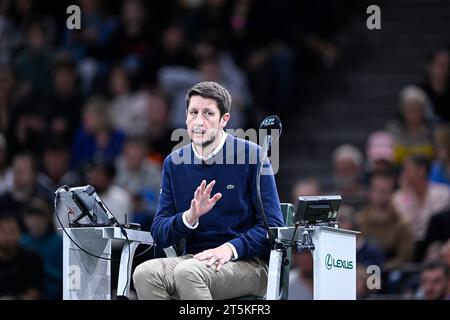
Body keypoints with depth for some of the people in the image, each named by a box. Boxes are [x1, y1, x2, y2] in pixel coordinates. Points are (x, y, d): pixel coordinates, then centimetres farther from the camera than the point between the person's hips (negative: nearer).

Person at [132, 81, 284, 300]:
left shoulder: (251, 155, -2)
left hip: (247, 263, -4)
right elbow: (159, 235, 7)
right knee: (144, 273, -27)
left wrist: (231, 248, -19)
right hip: (195, 258, 4)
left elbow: (273, 225, -5)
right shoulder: (174, 163, 10)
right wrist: (189, 217, -14)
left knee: (188, 273, -35)